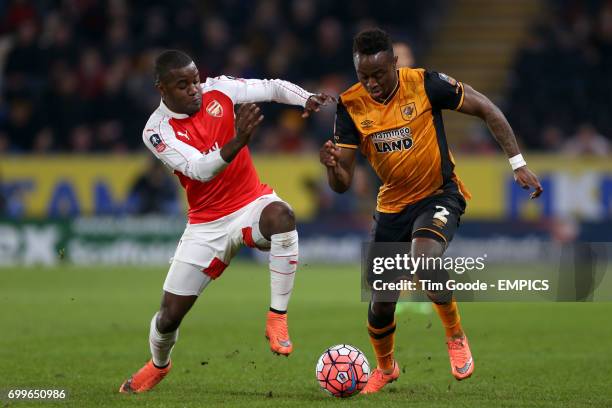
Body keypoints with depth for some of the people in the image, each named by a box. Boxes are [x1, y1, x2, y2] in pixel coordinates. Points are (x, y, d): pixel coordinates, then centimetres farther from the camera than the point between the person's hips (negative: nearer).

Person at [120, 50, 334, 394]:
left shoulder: (218, 91, -7)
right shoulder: (157, 131, -13)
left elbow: (273, 88, -6)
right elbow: (199, 169, -27)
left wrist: (307, 99, -27)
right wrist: (237, 141, -44)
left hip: (252, 204, 0)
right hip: (207, 224, 0)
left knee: (281, 215, -39)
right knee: (170, 314, 1)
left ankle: (278, 317, -27)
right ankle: (158, 364, 38)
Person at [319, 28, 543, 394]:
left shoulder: (426, 85, -19)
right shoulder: (351, 106, -11)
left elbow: (486, 109, -7)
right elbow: (342, 185, -10)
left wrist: (518, 163, -11)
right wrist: (332, 167, -34)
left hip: (439, 195, -4)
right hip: (392, 206, 4)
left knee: (425, 258, -35)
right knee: (381, 301, 7)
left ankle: (456, 336, -9)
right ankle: (385, 367, 40)